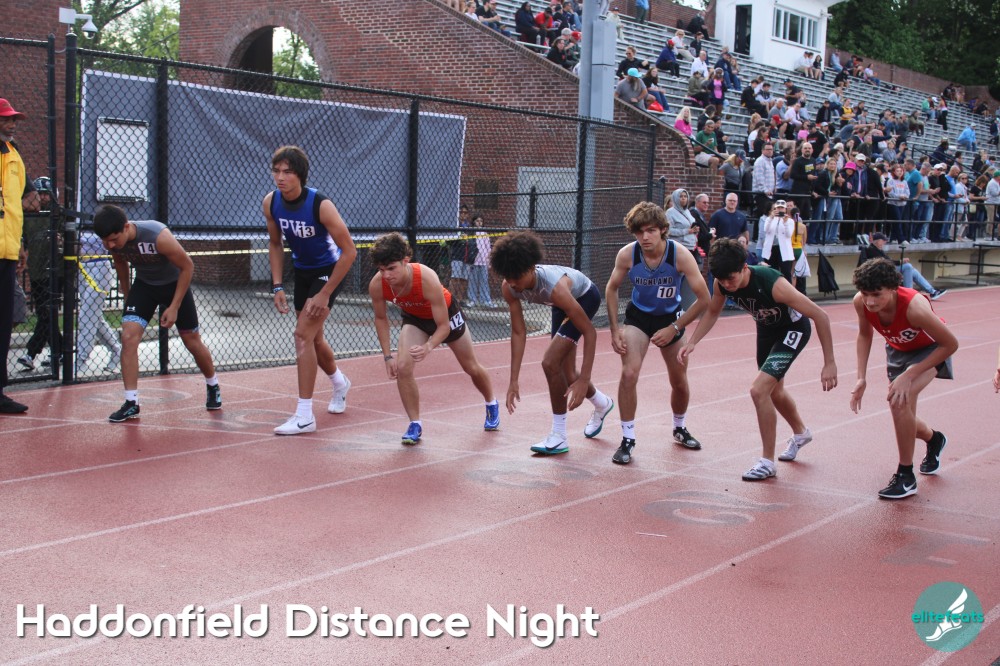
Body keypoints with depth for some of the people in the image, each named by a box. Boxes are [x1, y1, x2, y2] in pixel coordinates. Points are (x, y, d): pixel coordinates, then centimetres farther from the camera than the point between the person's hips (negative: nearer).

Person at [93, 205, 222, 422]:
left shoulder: (159, 237, -36)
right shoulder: (112, 242, -20)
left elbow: (187, 266, -23)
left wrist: (174, 306, -21)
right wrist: (127, 295, 11)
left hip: (174, 284, -3)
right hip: (143, 284, 3)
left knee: (192, 341, 9)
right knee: (128, 337, -16)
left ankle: (213, 387, 36)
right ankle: (131, 403, -10)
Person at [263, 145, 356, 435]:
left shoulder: (320, 205, -29)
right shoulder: (270, 203, -12)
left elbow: (349, 252, -25)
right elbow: (275, 244, 5)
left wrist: (325, 294, -24)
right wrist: (277, 286, -3)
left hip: (328, 270, -6)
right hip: (302, 270, 6)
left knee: (303, 334, -18)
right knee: (313, 337, 18)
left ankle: (304, 416, -15)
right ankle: (340, 383, 49)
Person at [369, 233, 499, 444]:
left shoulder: (427, 279, -43)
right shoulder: (376, 285, -31)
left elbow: (443, 326, -35)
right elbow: (380, 318, -11)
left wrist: (428, 347, -54)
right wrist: (388, 356, -17)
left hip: (446, 313, -2)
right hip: (414, 318, 3)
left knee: (471, 367, 16)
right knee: (402, 367, -21)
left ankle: (492, 405, 46)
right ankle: (415, 425, -5)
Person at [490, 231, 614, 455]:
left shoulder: (555, 287, -44)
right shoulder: (509, 287, -27)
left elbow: (589, 332, -37)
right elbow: (518, 332, -19)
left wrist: (584, 380, -41)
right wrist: (514, 380, -23)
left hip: (585, 296, -7)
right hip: (563, 303, 7)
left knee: (551, 363, -22)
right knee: (566, 374, 14)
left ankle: (559, 437, -8)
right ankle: (602, 405, 46)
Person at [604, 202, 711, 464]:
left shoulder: (680, 255, -27)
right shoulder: (627, 254, -23)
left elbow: (703, 299, -20)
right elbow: (612, 289, -4)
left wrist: (674, 329, -21)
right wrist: (615, 330, -9)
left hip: (670, 317, 1)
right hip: (638, 315, 0)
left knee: (679, 382, 10)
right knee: (629, 374, -21)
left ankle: (680, 429, 41)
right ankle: (627, 440, -8)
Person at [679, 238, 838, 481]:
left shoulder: (773, 284, -39)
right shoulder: (722, 283, -22)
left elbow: (820, 315, -32)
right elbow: (712, 312, 2)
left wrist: (829, 363, -30)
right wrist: (692, 342, -11)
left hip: (793, 329, -7)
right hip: (766, 328, 7)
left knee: (759, 390, -21)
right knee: (774, 392, 24)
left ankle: (767, 462, -6)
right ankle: (800, 433, 55)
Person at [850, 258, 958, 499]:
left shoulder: (914, 307, -41)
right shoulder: (861, 302, -27)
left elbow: (951, 344, -28)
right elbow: (865, 334, -4)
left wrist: (909, 375, -30)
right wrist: (861, 377, -12)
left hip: (929, 349, -5)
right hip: (898, 349, 5)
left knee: (901, 399, -30)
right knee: (902, 419, 11)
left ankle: (906, 476, -14)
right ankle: (934, 439, 49)